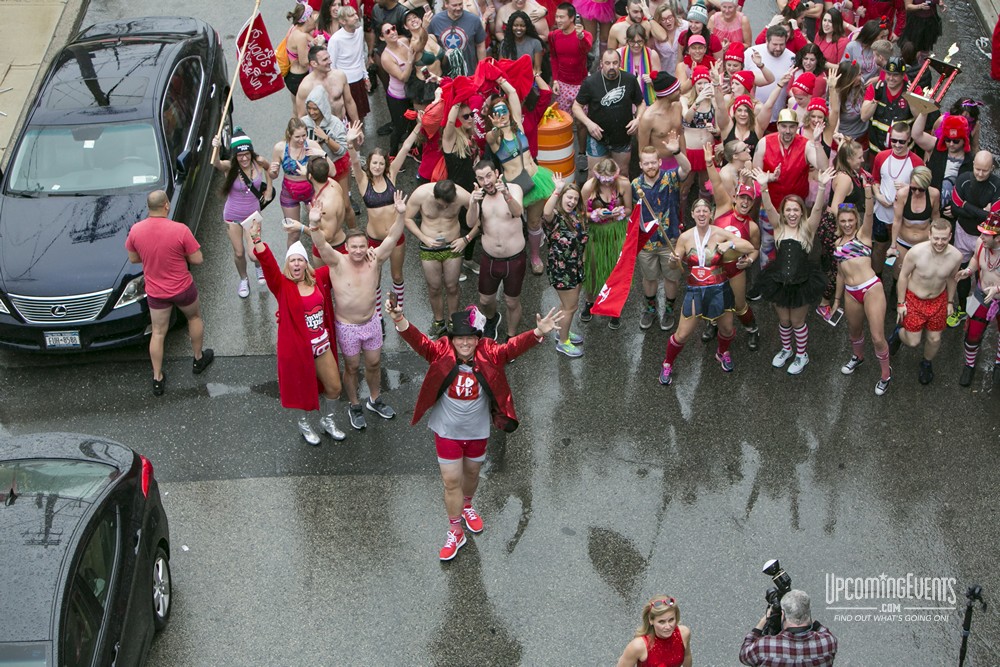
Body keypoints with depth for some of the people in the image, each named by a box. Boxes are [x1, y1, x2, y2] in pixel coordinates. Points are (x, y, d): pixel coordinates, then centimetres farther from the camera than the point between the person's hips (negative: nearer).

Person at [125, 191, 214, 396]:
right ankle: (199, 359, 44)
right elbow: (197, 259, -16)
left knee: (158, 333, 17)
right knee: (194, 317, 28)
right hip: (183, 288, -2)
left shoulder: (135, 230, -15)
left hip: (155, 292, 2)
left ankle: (157, 379, 22)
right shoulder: (180, 230, -25)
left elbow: (133, 258, 1)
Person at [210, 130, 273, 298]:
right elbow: (216, 164, -50)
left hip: (253, 214, 1)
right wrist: (215, 149, -70)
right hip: (233, 215, -1)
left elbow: (269, 168, 9)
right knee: (239, 253, 10)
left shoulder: (258, 163, -17)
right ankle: (243, 280, 40)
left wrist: (269, 188, 6)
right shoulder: (230, 167, -25)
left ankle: (259, 267, 43)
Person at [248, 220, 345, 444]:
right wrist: (256, 240, -45)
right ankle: (304, 424, 43)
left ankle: (328, 421, 43)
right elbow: (268, 264, -32)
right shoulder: (282, 286, -15)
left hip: (322, 343, 4)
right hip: (297, 347, -4)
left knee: (334, 387, 14)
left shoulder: (318, 278, -2)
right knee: (304, 389, 13)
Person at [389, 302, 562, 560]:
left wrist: (538, 333, -49)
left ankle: (467, 506, 56)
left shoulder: (489, 355, -17)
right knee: (451, 481, 4)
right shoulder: (442, 353, -19)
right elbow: (419, 342, -34)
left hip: (477, 431, 2)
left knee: (471, 473, 24)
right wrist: (399, 321, -54)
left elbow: (513, 347, -30)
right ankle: (455, 532, 22)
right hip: (447, 431, -2)